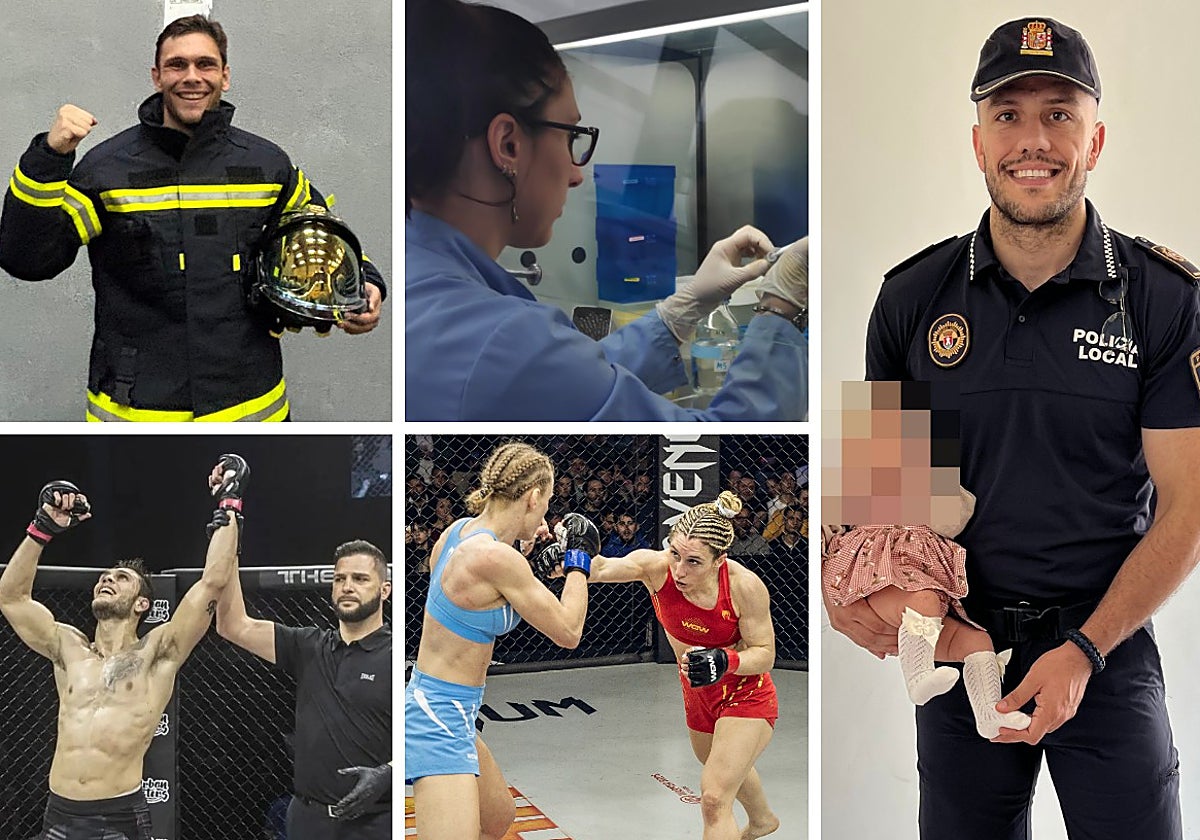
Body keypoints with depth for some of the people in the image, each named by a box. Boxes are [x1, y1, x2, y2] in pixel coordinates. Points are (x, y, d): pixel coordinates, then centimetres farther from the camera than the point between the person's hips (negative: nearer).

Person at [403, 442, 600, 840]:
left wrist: (535, 564, 16)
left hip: (444, 710, 11)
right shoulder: (498, 557, -22)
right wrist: (578, 558, 0)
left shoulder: (460, 530, 4)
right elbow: (568, 632, -13)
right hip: (440, 715, -11)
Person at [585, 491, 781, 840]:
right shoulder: (655, 566, -28)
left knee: (714, 798, -15)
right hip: (698, 693, 5)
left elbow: (764, 654, -21)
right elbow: (604, 567, -45)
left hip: (746, 695, -5)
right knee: (726, 768, 33)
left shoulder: (744, 586, -32)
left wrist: (726, 661, -39)